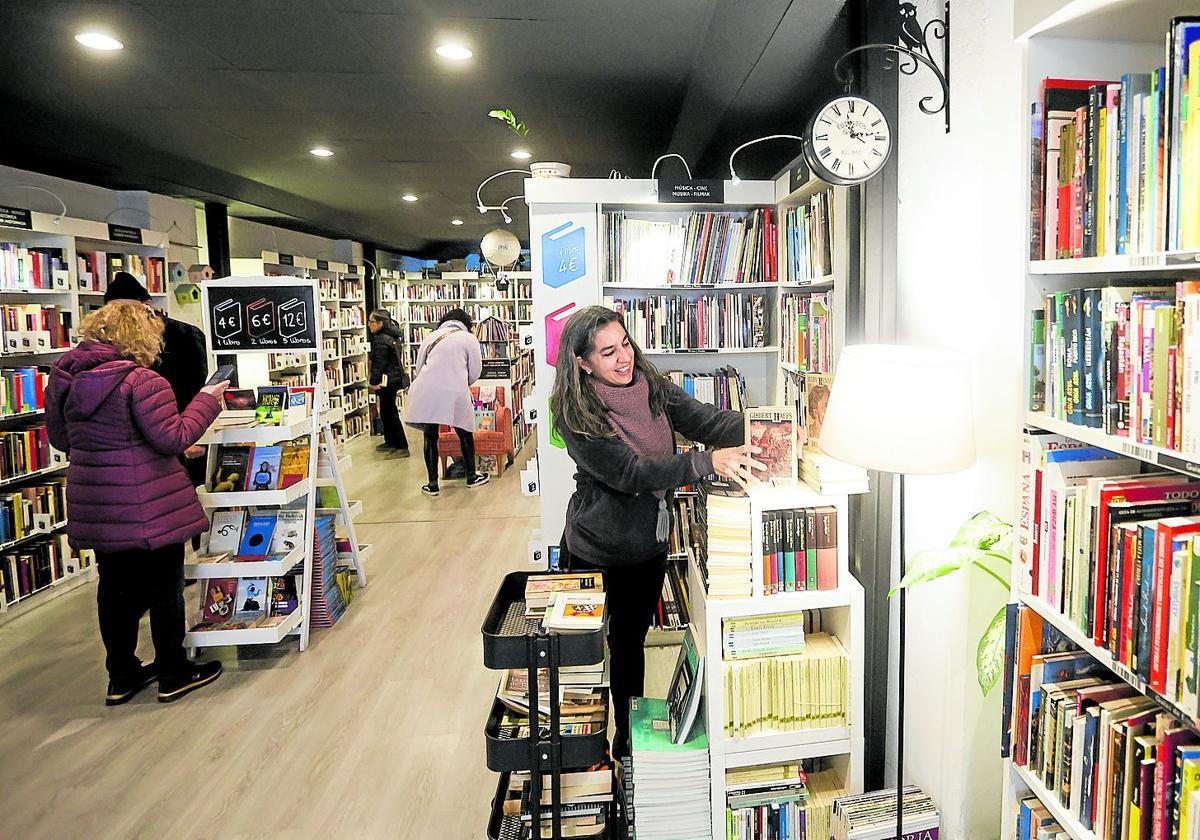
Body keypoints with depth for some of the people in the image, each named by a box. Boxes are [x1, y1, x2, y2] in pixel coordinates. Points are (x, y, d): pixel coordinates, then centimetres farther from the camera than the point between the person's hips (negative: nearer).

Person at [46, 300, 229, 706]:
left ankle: (121, 675, 29)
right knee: (164, 588, 7)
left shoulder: (64, 377, 5)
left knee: (114, 588, 17)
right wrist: (207, 399, -10)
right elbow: (173, 438, -20)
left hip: (97, 506, 7)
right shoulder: (142, 381, -20)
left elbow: (60, 438, 14)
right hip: (149, 507, -7)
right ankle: (173, 674, 20)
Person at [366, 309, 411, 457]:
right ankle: (390, 442, 29)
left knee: (390, 413, -6)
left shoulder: (381, 340, -17)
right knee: (386, 412, 19)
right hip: (395, 378, 10)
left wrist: (373, 381, -15)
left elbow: (379, 363, -20)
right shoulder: (391, 336, 13)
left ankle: (402, 447, -5)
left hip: (387, 380, -10)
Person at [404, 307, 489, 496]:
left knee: (430, 437, 9)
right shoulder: (469, 338, 7)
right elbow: (475, 371, 8)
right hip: (455, 392, -2)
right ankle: (471, 476, 27)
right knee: (465, 433, 16)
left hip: (426, 391, 2)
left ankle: (432, 484, 13)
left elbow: (418, 367, 15)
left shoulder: (431, 336, 14)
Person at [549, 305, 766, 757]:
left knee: (630, 641, 20)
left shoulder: (652, 387, -5)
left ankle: (628, 736, 38)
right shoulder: (575, 413, -21)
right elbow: (630, 473, -30)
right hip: (595, 552, -4)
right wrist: (708, 462, -40)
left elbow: (707, 420, -14)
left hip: (648, 546, 4)